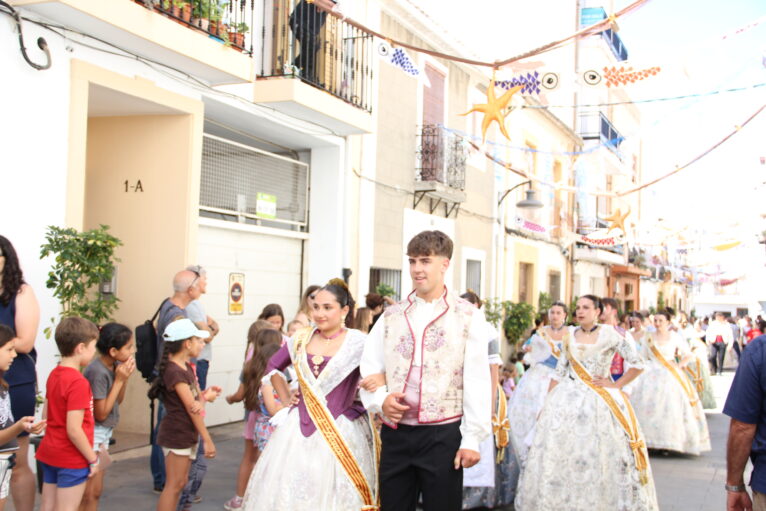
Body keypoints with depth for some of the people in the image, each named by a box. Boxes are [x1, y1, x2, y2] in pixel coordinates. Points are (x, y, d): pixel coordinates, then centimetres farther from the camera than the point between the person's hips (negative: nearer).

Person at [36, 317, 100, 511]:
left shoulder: (53, 374, 3)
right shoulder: (78, 382, -22)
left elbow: (48, 416, 10)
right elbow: (74, 430, -23)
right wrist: (92, 459, -12)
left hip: (49, 453, 8)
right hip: (72, 459, -8)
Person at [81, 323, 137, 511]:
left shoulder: (115, 366, -1)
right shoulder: (98, 372, -23)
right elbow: (101, 414, -18)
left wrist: (125, 377, -6)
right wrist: (119, 380, -19)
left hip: (104, 432, 8)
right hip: (93, 434, -8)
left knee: (95, 492, 16)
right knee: (89, 493, -2)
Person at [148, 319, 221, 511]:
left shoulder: (187, 367, 11)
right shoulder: (174, 371, -20)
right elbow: (192, 408, -20)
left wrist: (204, 396, -13)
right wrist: (207, 440, -18)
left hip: (187, 434, 9)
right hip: (176, 434, -9)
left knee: (181, 482, 14)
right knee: (174, 484, -4)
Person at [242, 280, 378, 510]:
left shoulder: (358, 342, -9)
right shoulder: (301, 339, 6)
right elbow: (273, 366, 20)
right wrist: (286, 399, 14)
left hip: (340, 431, -4)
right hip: (299, 427, 5)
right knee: (290, 490, 10)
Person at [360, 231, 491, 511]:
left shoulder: (467, 316, -1)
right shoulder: (391, 316, 11)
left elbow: (477, 380, -5)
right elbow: (368, 370, 10)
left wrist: (472, 438, -9)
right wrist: (381, 399, -9)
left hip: (443, 435, -3)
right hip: (395, 433, 4)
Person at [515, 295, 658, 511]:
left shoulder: (609, 335, -2)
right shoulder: (570, 336, 9)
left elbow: (637, 364, -4)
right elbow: (559, 372, 10)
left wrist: (615, 385, -7)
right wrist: (548, 402, 4)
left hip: (599, 400, -3)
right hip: (568, 398, 4)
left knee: (598, 454, -3)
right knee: (559, 450, 0)